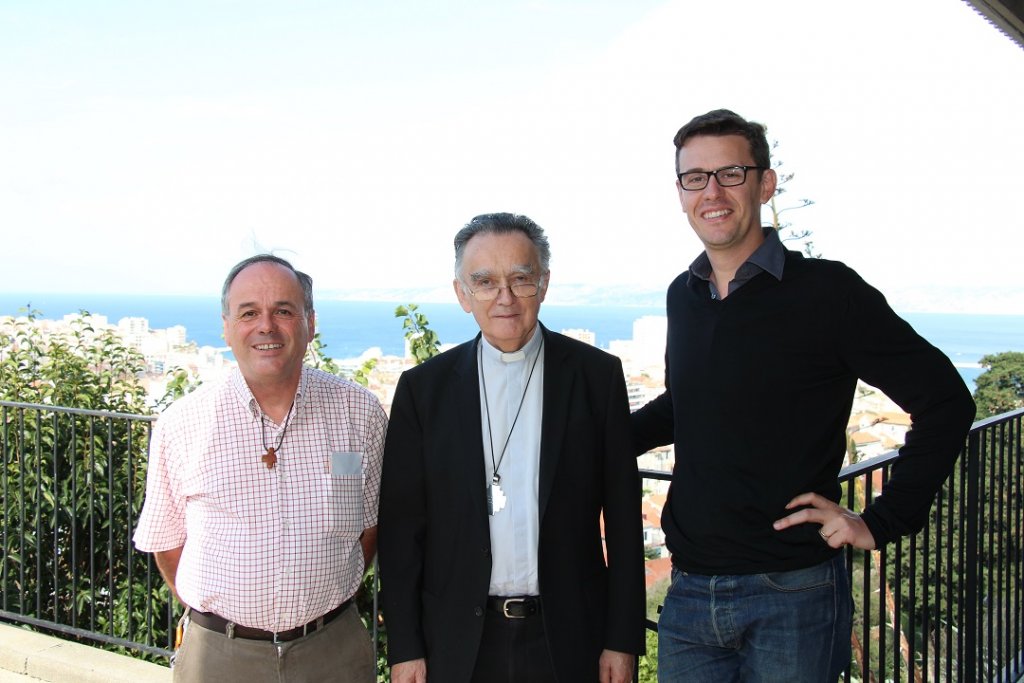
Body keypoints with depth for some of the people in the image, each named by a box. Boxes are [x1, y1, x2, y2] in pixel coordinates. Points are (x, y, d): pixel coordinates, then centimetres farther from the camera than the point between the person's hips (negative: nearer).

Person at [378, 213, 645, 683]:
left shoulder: (597, 375, -2)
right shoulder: (423, 388, -1)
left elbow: (622, 517, -1)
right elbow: (401, 525, 1)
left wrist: (623, 639, -2)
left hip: (568, 635, 0)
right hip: (458, 643, 1)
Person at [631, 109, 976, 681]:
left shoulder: (827, 291, -9)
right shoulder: (683, 297, 8)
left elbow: (946, 403, -6)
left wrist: (882, 523, -8)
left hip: (793, 596, -5)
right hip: (689, 593, 5)